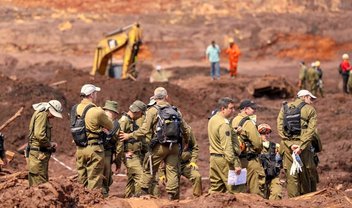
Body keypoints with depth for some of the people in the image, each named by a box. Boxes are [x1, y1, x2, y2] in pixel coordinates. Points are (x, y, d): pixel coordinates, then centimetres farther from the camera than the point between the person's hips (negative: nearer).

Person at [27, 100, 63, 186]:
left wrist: (50, 144, 10)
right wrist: (50, 144, -11)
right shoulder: (41, 115, -15)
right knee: (39, 182, -10)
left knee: (44, 179, 14)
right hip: (38, 153, -11)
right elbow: (39, 135, -25)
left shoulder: (44, 116, 19)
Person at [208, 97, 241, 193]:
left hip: (213, 157, 9)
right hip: (224, 159, -9)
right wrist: (236, 164, -22)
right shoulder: (224, 124, -17)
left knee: (216, 187, 11)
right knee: (232, 188, -7)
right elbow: (227, 147, -22)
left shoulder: (212, 120, 12)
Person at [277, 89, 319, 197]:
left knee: (291, 174, 5)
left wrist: (290, 144, -7)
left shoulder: (285, 108, 12)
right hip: (304, 144, -3)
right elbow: (311, 130, -10)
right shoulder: (310, 109, 3)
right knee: (308, 174, 7)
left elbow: (280, 128, 1)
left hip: (287, 144, 3)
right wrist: (301, 147, -14)